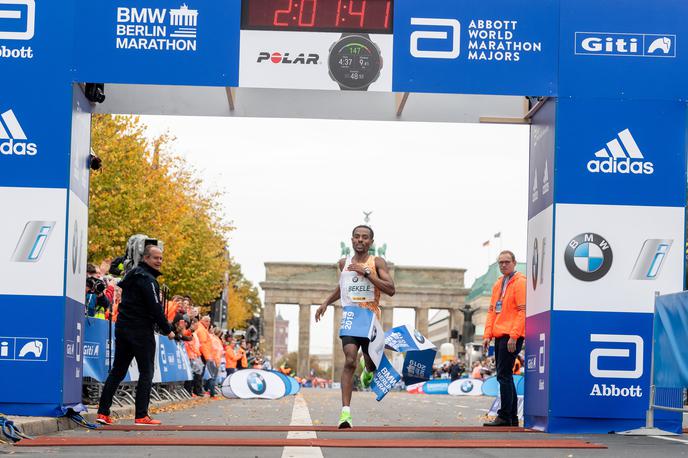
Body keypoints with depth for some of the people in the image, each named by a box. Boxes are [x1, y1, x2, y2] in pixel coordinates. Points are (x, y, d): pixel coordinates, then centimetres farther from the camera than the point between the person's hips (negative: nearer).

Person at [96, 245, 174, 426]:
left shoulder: (131, 275, 17)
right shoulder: (147, 279, -13)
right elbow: (156, 308, -17)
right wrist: (168, 330, -6)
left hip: (122, 328, 9)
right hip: (141, 331, -9)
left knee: (117, 370, 10)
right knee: (146, 372, -2)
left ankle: (103, 412, 7)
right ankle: (141, 416, -5)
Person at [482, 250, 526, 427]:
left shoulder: (520, 283, -7)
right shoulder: (498, 284, 18)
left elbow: (523, 311, -13)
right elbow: (492, 311, 19)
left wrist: (514, 336, -19)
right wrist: (488, 334, 10)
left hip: (511, 337, -9)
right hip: (499, 336, 9)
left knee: (504, 376, -11)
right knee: (505, 377, 11)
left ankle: (505, 417, -9)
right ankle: (512, 418, 16)